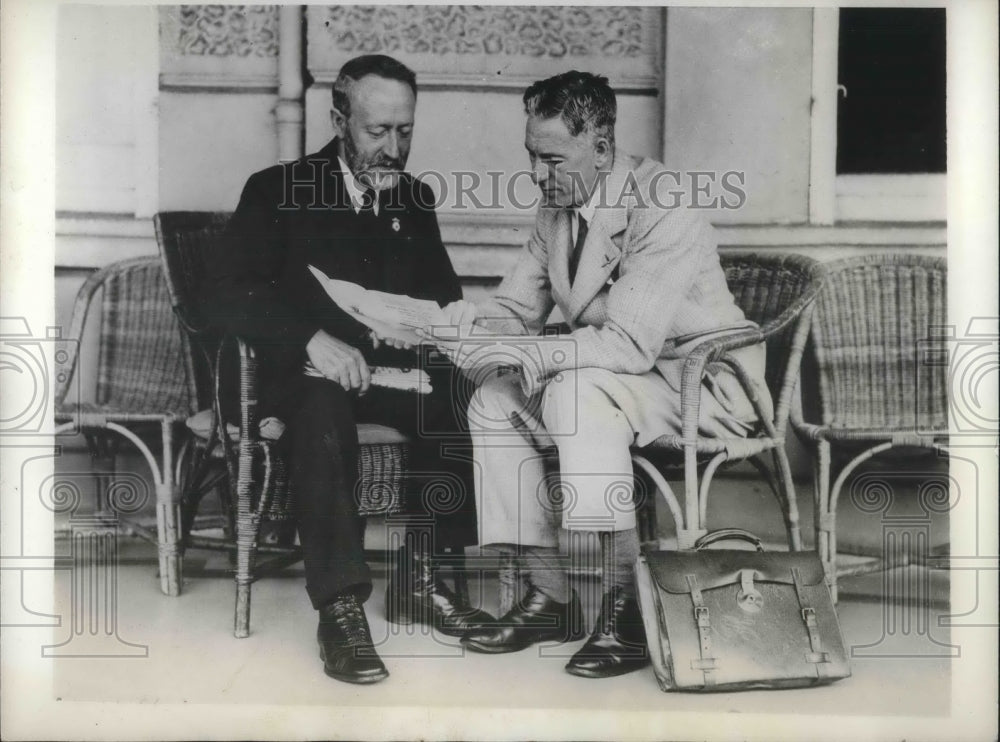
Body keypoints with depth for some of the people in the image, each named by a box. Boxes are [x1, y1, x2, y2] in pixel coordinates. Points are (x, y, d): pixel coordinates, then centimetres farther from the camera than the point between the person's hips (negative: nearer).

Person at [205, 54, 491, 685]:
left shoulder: (416, 198, 14)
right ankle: (341, 606, -35)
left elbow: (447, 292, 16)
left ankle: (420, 574, -12)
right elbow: (230, 294, -9)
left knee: (456, 399, -26)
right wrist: (313, 337, -26)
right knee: (324, 408, -37)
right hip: (303, 371, -4)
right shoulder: (278, 190, 1)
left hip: (390, 368, 4)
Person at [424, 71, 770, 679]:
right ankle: (550, 596, -3)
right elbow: (518, 307, 7)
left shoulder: (658, 209, -23)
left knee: (578, 393, -33)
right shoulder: (556, 207, 4)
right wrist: (474, 323, -16)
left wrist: (519, 352, -34)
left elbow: (630, 345, -30)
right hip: (614, 375, 8)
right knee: (495, 401, -7)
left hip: (702, 380, -8)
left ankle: (628, 606, -25)